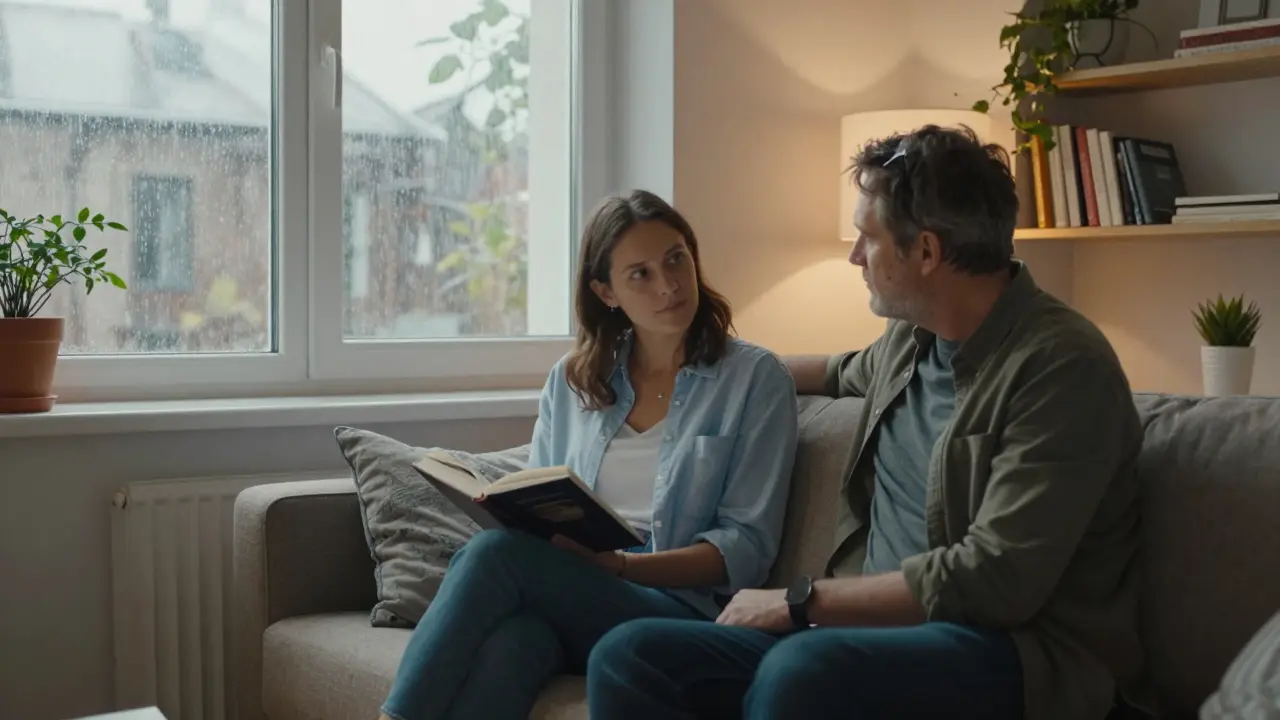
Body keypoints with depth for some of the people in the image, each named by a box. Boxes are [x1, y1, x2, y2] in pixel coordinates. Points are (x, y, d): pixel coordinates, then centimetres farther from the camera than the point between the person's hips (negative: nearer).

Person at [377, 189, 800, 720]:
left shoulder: (755, 378, 4)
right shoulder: (572, 378, 17)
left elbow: (747, 547, -2)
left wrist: (618, 564, -17)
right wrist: (510, 514, -9)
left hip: (679, 610, -3)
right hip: (556, 596, 3)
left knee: (494, 553, -31)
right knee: (511, 636, -37)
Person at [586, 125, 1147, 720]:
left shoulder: (1061, 366, -15)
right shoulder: (911, 335, 11)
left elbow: (994, 580, -22)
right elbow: (850, 373, 38)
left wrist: (800, 601, -16)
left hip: (1015, 655, -7)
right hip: (881, 626, 8)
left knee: (800, 671, -39)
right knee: (629, 656, -14)